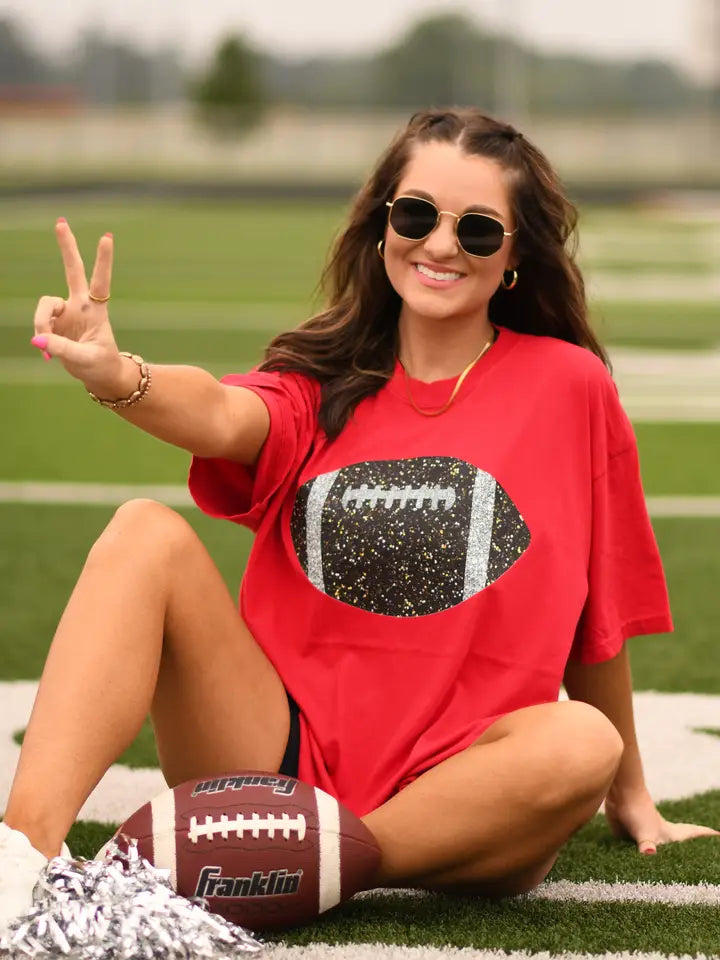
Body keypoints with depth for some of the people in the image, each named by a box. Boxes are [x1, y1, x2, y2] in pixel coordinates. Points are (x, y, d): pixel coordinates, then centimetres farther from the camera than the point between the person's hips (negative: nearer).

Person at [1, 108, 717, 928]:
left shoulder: (569, 385, 4)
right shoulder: (324, 381, 8)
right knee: (147, 533, -17)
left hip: (448, 799, -1)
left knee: (583, 742, -32)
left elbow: (599, 620, 10)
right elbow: (224, 417, -16)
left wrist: (629, 797, 18)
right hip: (282, 754, 2)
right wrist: (117, 377, -38)